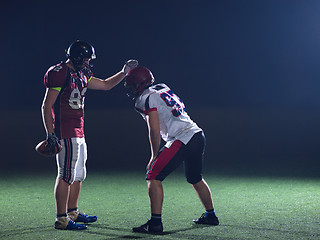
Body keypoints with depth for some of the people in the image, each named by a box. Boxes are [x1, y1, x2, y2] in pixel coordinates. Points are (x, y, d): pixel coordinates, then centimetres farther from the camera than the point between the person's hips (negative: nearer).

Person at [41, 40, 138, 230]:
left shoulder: (81, 75, 15)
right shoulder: (59, 74, -14)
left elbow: (106, 85, 26)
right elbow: (47, 106, -16)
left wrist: (125, 72, 18)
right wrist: (51, 134, -21)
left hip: (78, 132, 10)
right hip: (65, 134, -10)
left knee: (78, 174, 17)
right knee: (66, 175, -9)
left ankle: (73, 212, 30)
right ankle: (62, 219, -5)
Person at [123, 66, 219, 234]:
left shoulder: (147, 99, -6)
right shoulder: (162, 88, 19)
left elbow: (155, 131, -9)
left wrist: (154, 156, 1)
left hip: (182, 140, -9)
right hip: (198, 136, 9)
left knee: (153, 177, -6)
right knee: (195, 179, 27)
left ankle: (155, 223, -11)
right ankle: (210, 216, 40)